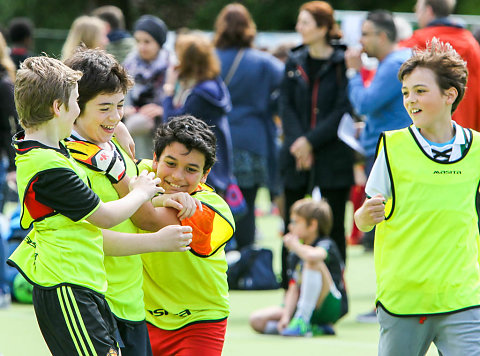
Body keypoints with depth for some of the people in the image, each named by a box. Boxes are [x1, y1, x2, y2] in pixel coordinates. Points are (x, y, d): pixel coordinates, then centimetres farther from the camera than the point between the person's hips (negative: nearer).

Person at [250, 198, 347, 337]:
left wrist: (294, 244, -14)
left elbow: (312, 256, -36)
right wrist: (286, 316, -10)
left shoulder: (327, 245, -10)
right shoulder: (298, 254, 13)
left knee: (313, 262, -30)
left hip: (332, 307, -8)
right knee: (257, 320, -7)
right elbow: (294, 290, 6)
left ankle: (302, 322, -29)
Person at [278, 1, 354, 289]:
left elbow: (343, 110, -10)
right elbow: (286, 106, 6)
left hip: (333, 158, -4)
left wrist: (311, 141, -14)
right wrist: (296, 142, -9)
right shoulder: (294, 63, 9)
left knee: (334, 226, 0)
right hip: (296, 157, 4)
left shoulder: (342, 63, -5)